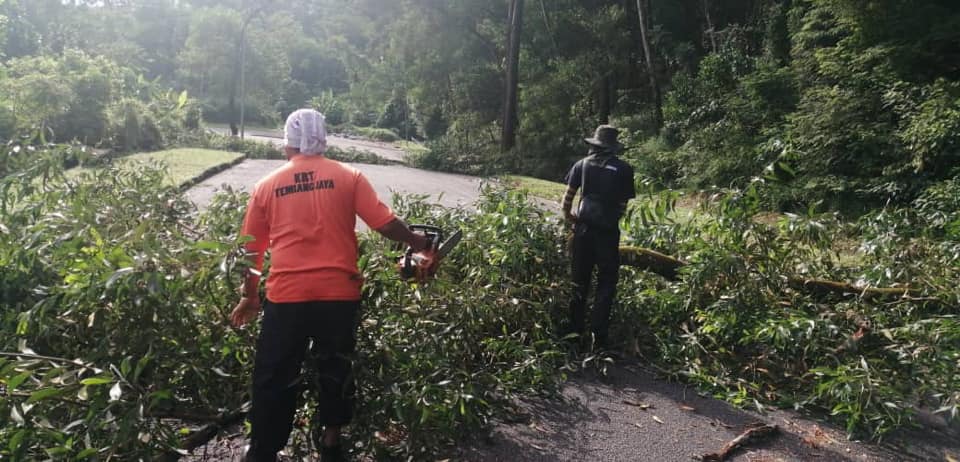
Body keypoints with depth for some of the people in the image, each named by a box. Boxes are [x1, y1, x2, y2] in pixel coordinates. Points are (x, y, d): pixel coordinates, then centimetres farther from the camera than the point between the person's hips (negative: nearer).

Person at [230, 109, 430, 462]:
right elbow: (385, 224, -4)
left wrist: (249, 296, 23)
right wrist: (419, 243, 13)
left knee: (274, 379, 11)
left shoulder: (267, 186, 7)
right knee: (335, 370, 19)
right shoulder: (348, 177, 2)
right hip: (339, 294, 0)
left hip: (286, 296, 0)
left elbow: (252, 249, 12)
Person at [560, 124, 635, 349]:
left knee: (579, 283, 15)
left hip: (583, 229, 2)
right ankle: (598, 336, 5)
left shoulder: (582, 164, 3)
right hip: (608, 231, -2)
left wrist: (568, 215, 15)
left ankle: (576, 331, 24)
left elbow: (568, 196, -1)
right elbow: (623, 205, -4)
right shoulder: (624, 169, -1)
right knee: (606, 284, 8)